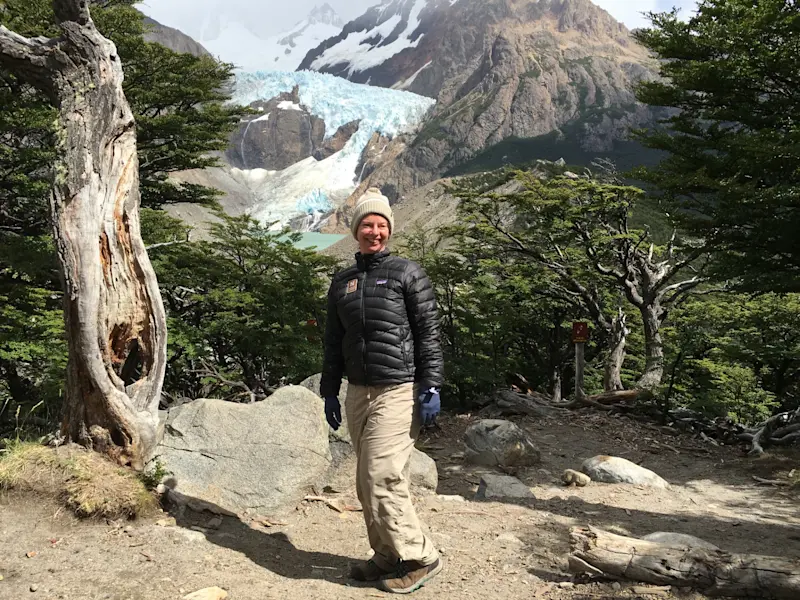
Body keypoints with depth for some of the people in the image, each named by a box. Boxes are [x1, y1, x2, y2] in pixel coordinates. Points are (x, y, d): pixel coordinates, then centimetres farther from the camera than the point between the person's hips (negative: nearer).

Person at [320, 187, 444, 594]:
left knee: (380, 479, -11)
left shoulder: (407, 273, -2)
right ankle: (388, 557, 22)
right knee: (370, 483, 9)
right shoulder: (342, 282, 14)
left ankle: (419, 558, 4)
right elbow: (334, 342, 18)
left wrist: (430, 387, -12)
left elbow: (428, 334, -5)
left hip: (397, 393, -6)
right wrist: (329, 393, 15)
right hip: (358, 394, 6)